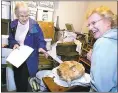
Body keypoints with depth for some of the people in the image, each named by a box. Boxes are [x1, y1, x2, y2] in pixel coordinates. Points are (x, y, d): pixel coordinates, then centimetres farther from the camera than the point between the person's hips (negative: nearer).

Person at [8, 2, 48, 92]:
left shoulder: (34, 25, -14)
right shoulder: (13, 24, -1)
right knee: (17, 77, 16)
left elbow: (40, 40, -9)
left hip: (29, 58, -4)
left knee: (23, 78, -5)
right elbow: (11, 39, 9)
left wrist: (41, 47, -29)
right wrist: (14, 44, -12)